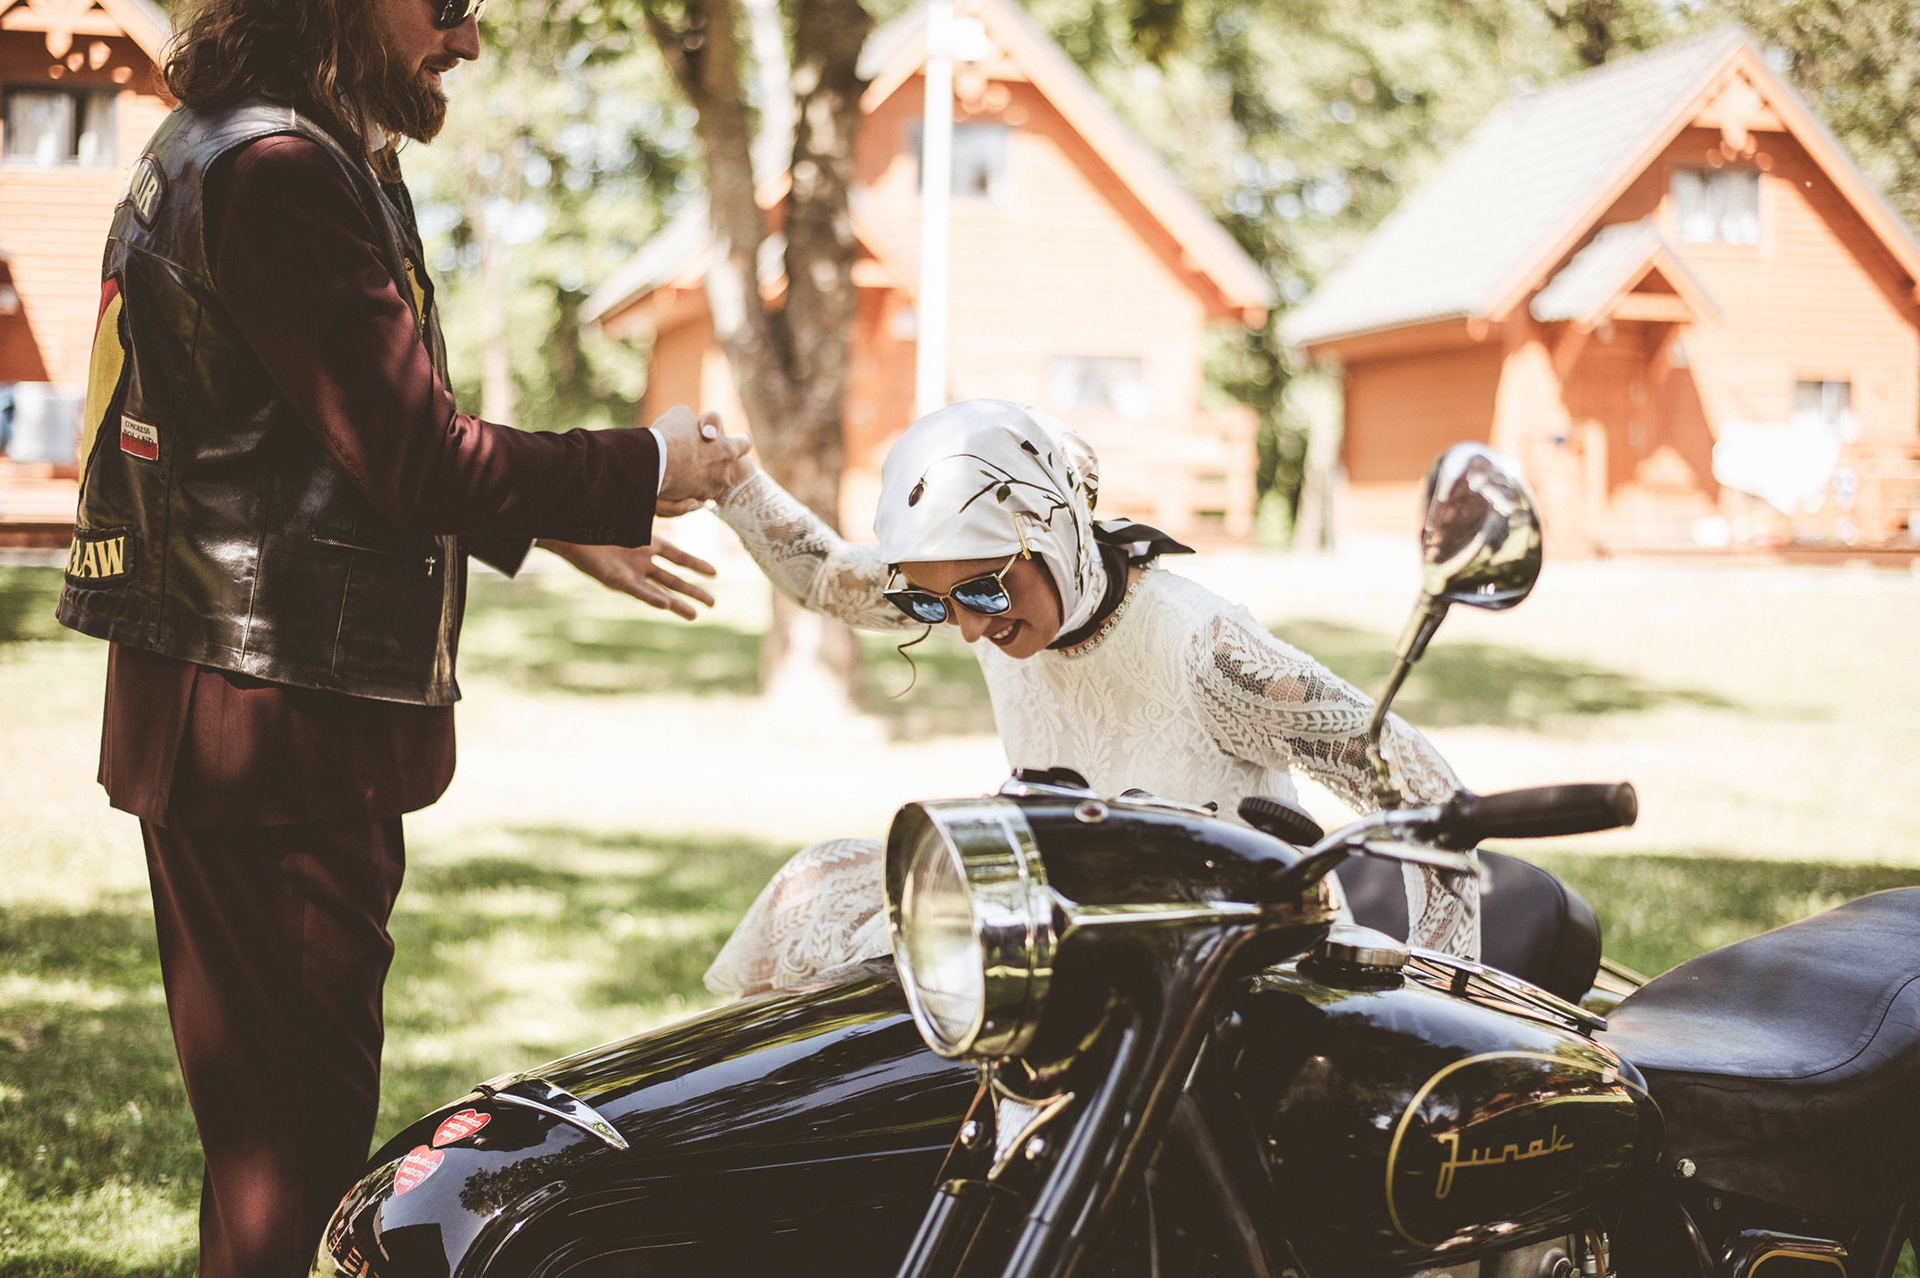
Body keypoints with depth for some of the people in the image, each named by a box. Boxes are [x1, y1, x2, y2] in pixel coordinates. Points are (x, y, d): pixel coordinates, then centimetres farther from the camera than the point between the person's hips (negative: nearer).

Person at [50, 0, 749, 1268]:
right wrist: (639, 471, -9)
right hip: (280, 729, -11)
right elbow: (415, 458, -21)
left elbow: (362, 451, 21)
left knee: (272, 1114, 19)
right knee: (295, 1128, -6)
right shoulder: (275, 169, -17)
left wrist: (557, 529, 19)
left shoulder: (275, 157, 18)